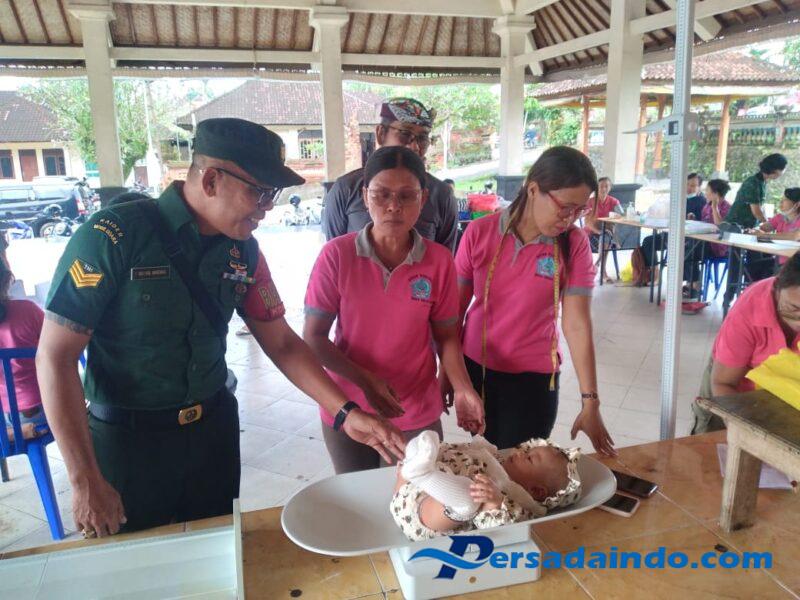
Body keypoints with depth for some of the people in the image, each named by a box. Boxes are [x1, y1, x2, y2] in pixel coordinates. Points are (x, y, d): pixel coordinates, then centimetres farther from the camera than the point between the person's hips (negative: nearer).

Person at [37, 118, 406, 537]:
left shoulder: (242, 250, -4)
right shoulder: (114, 236, -19)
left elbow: (281, 343, 3)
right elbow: (55, 357, -17)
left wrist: (345, 412, -7)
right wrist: (86, 483, -18)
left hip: (214, 429, 5)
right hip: (128, 440, -4)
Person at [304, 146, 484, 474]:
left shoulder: (439, 261, -8)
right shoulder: (336, 255, -12)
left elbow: (446, 336, 1)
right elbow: (313, 338, -9)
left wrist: (463, 389, -15)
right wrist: (365, 380, -22)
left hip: (419, 417, 1)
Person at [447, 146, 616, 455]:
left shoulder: (575, 244, -10)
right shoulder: (480, 233, -10)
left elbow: (577, 325, -14)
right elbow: (456, 308, -3)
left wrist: (591, 403, -16)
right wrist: (447, 372, 2)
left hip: (534, 379, -1)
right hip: (475, 370, 1)